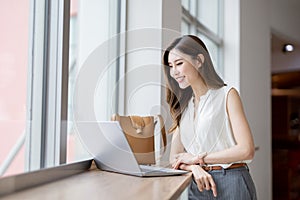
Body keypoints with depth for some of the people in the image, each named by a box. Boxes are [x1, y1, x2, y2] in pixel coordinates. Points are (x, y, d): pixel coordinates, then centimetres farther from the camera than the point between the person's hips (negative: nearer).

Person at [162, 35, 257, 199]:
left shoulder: (227, 95, -4)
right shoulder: (183, 105, 11)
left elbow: (246, 150, -12)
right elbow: (175, 159, 7)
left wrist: (197, 158, -8)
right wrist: (194, 167, -13)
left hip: (231, 185, -4)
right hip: (197, 186, 4)